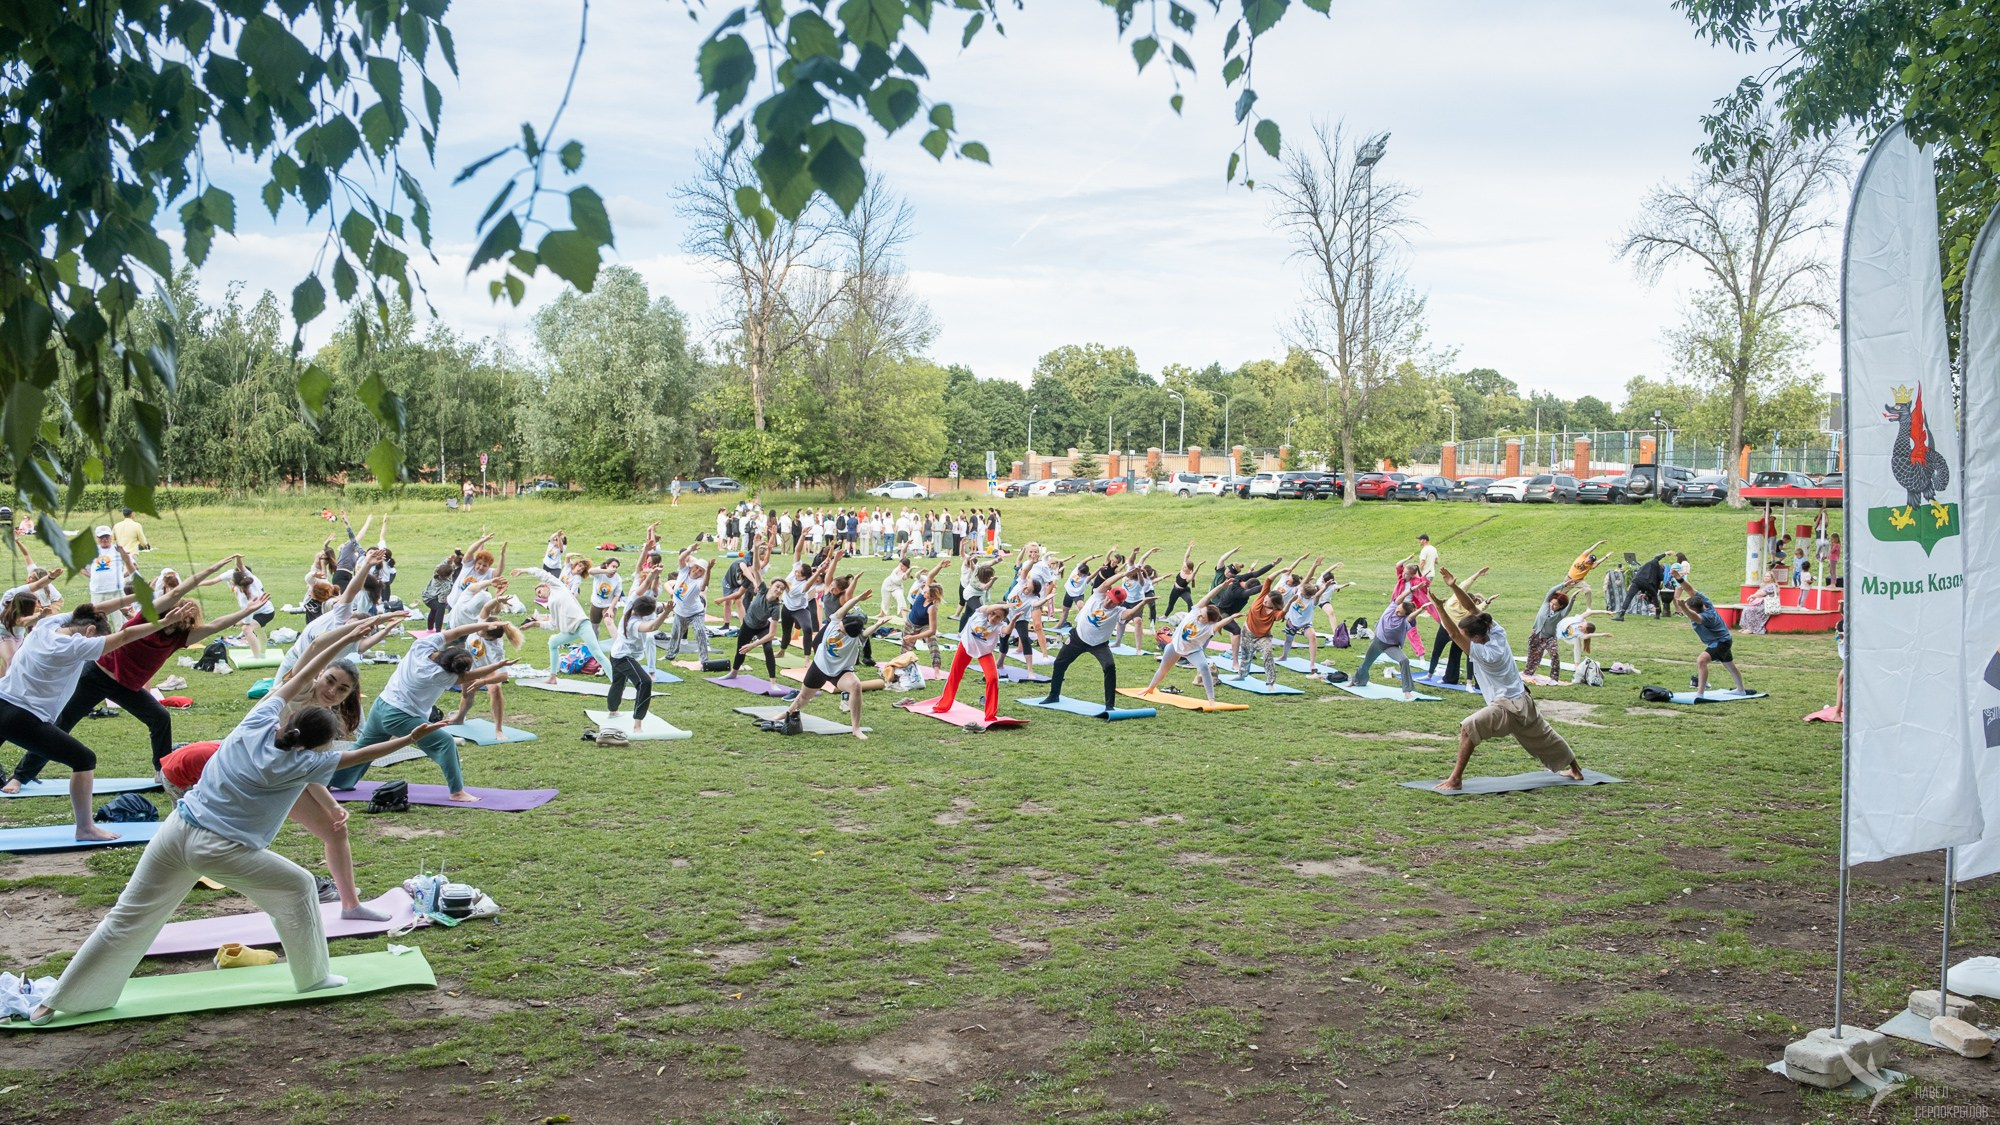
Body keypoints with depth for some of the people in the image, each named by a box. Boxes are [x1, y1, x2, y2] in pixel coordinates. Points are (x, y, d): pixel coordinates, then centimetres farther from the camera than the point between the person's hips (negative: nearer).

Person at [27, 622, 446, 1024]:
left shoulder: (259, 721, 0)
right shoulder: (297, 764, -12)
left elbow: (299, 676, 8)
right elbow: (359, 757, -6)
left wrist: (342, 637, 11)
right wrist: (408, 739, 0)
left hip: (176, 829, 6)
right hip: (219, 850, -6)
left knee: (129, 918, 14)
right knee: (299, 887, 12)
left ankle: (58, 1001, 21)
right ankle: (312, 977, 21)